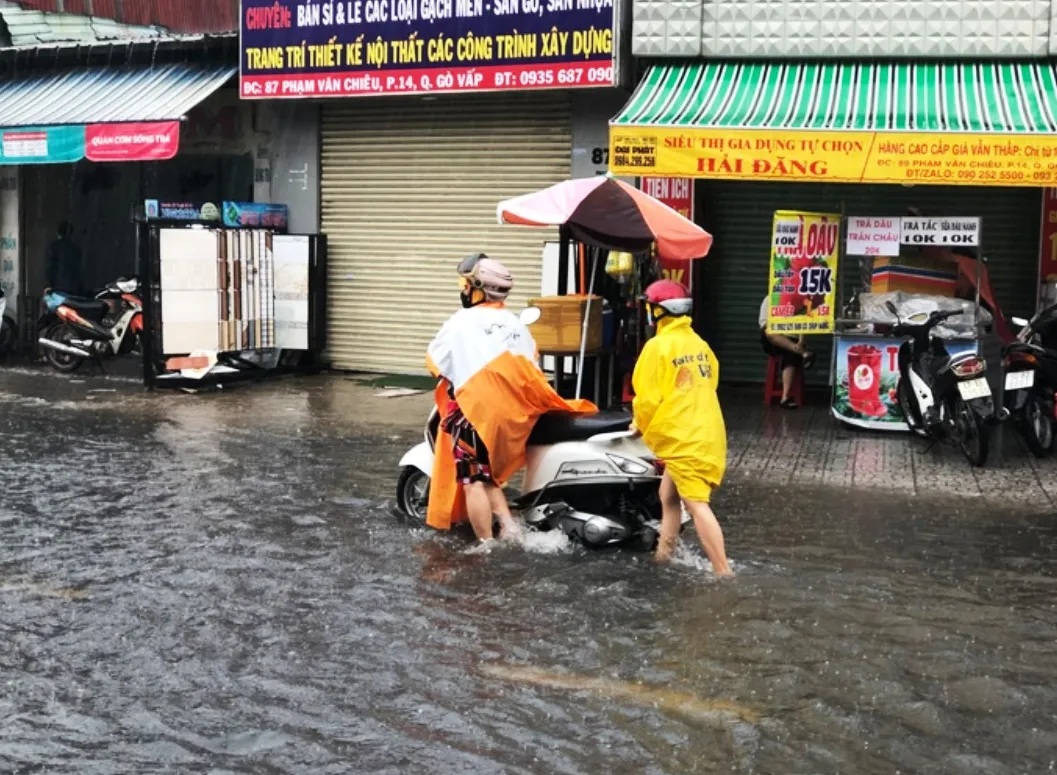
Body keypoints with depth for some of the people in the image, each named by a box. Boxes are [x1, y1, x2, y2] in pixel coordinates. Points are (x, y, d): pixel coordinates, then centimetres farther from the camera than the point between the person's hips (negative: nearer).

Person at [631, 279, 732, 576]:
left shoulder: (658, 346, -11)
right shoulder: (699, 344, 13)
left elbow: (648, 396, -12)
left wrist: (641, 426, 7)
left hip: (683, 440, -9)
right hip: (706, 434, 9)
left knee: (697, 505, -11)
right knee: (669, 496, 20)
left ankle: (725, 575, -15)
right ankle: (663, 558, 25)